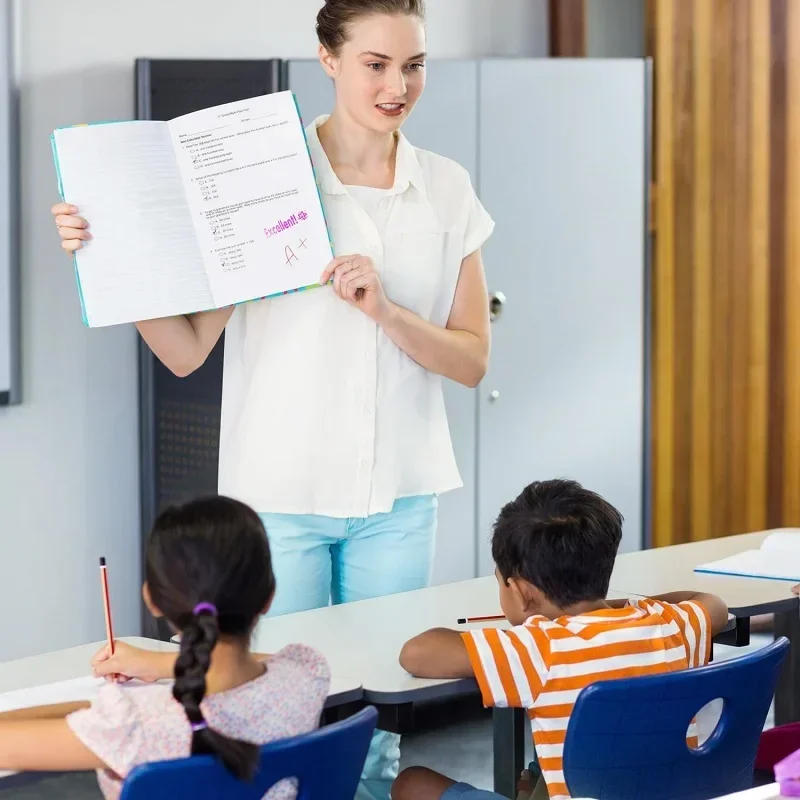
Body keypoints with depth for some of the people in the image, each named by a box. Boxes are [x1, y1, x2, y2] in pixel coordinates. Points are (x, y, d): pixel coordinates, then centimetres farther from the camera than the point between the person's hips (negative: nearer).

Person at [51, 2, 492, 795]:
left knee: (380, 724, 8)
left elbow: (472, 359, 2)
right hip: (282, 492, -3)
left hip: (397, 497, 3)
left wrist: (385, 310, -15)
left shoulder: (446, 190, 4)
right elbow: (187, 349, -7)